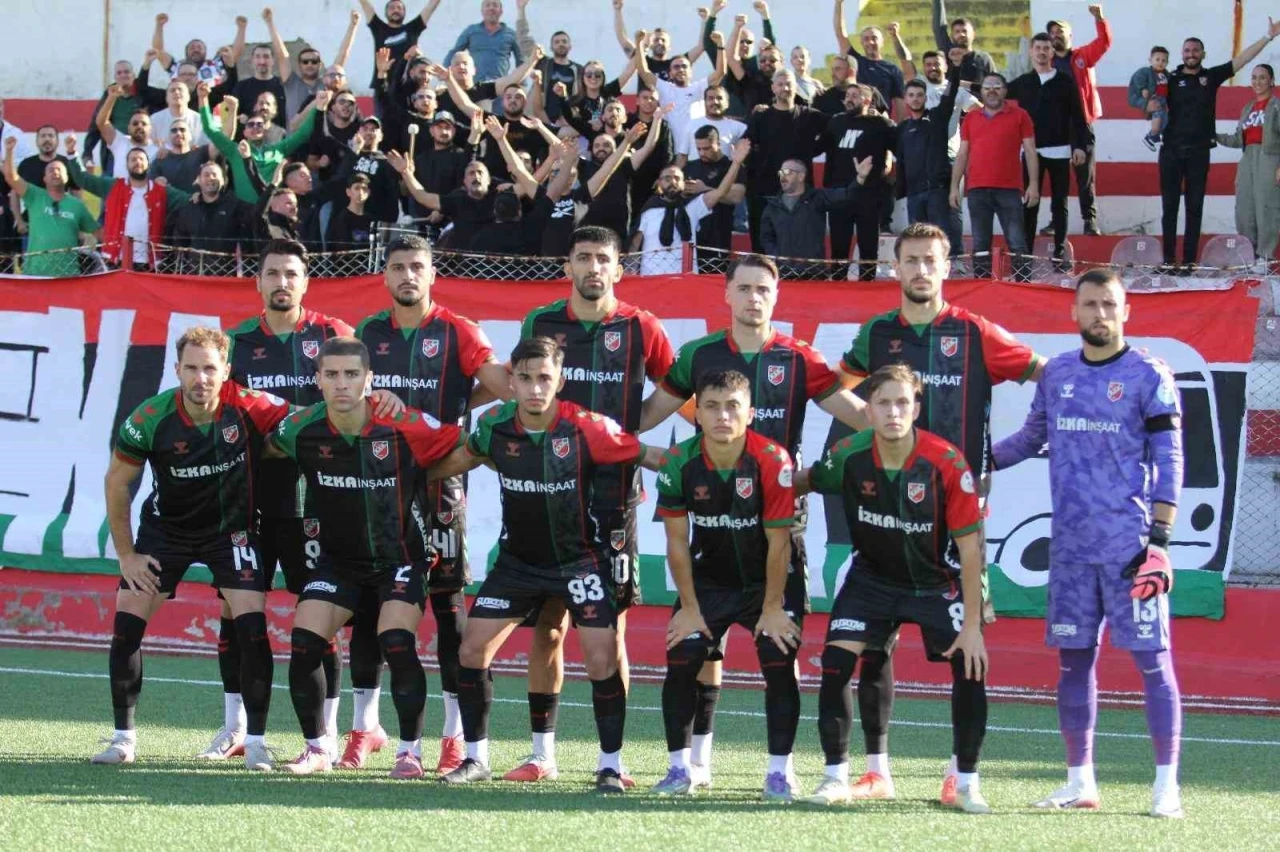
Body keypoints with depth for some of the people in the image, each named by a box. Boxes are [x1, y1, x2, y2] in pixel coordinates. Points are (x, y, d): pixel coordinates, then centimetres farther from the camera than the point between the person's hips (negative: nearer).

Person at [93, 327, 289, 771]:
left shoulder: (249, 408, -24)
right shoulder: (149, 419, -21)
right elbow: (117, 483, -7)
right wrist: (126, 554, -6)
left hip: (232, 529, -1)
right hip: (166, 527, 1)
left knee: (252, 627, -14)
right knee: (126, 625, -6)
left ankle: (255, 741, -2)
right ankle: (123, 738, 8)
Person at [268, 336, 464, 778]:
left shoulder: (405, 428, -21)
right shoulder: (301, 430, -13)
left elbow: (465, 447, -8)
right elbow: (268, 449, 9)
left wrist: (418, 480, -5)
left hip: (399, 558, -3)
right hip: (338, 559, 3)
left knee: (397, 646, -21)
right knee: (303, 645, -10)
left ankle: (410, 750, -4)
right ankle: (317, 748, 8)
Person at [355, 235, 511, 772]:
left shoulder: (457, 333, 0)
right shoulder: (366, 333, 12)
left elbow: (501, 383, -10)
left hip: (438, 482, -4)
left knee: (448, 599, -4)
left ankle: (456, 732, -1)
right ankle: (365, 723, 16)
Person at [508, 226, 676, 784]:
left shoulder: (640, 329, 3)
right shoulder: (540, 324, 7)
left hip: (613, 493, -2)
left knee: (609, 627, -1)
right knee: (548, 623, 3)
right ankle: (542, 753, 9)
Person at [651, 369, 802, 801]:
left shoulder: (772, 462, -25)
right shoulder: (679, 463, -16)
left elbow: (778, 542, -18)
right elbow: (677, 541, -7)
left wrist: (772, 607, -14)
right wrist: (689, 607, -6)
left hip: (769, 580, -2)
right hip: (709, 581, 3)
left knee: (779, 664, -14)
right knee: (680, 662, -6)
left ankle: (780, 772, -4)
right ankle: (680, 768, 6)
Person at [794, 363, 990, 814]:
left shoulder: (947, 464, -25)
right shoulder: (848, 456, -18)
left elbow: (969, 546, -20)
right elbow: (803, 482, 6)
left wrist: (972, 624, -20)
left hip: (936, 582, -2)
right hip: (872, 577, 2)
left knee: (970, 666, -16)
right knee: (835, 661, -14)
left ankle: (967, 783, 0)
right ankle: (836, 776, 1)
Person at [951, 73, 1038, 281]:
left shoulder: (1019, 116, 5)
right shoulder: (971, 119, 13)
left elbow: (1030, 151, 3)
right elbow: (962, 154, 15)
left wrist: (1034, 184, -5)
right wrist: (954, 186, 8)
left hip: (1009, 190, -3)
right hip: (977, 190, 3)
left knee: (1017, 244, -6)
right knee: (980, 245, 4)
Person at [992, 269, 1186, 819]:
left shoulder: (1149, 377, -3)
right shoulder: (1056, 374, 11)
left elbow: (1168, 462, -6)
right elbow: (1030, 439, 22)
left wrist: (1159, 538, -14)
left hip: (1130, 546, -5)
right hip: (1070, 546, 5)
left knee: (1151, 659, -4)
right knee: (1073, 659, 8)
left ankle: (1167, 785, -2)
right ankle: (1080, 782, 15)